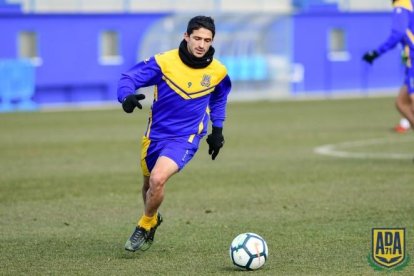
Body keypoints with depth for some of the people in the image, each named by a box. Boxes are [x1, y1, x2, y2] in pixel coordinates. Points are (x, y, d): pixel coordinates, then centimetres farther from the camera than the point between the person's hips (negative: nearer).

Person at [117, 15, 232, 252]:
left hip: (186, 137, -1)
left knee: (157, 180, -23)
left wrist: (218, 129, 17)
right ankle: (152, 219, 51)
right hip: (156, 133, 2)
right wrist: (127, 96, -36)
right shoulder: (164, 62, -16)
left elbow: (219, 98, 16)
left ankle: (145, 226, 2)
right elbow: (129, 78, -15)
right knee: (149, 182, 18)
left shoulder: (218, 72, -7)